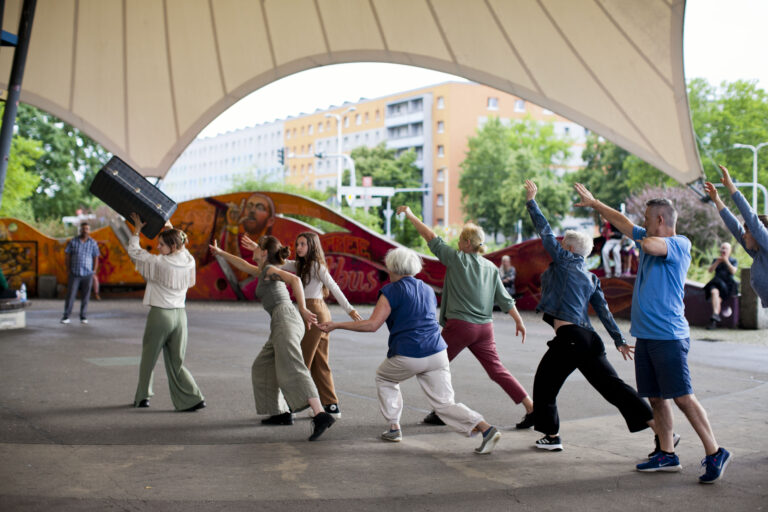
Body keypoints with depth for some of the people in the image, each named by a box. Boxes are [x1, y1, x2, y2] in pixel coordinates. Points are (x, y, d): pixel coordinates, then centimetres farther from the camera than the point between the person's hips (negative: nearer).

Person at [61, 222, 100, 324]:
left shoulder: (93, 243, 1)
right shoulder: (73, 241, 0)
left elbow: (96, 258, 5)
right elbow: (68, 256, 5)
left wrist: (94, 272, 0)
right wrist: (68, 270, -1)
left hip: (87, 274, 0)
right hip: (74, 274, 0)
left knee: (85, 296, 4)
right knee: (70, 295, -2)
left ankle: (83, 317, 12)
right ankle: (66, 317, 3)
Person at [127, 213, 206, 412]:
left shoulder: (159, 263, -14)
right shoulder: (188, 261, 0)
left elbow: (134, 251, -4)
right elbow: (181, 246, 23)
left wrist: (137, 228, 6)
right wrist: (170, 227, 28)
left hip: (160, 314, -5)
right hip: (180, 315, 5)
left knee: (148, 358, 15)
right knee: (176, 362, 10)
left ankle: (143, 397, 26)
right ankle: (194, 398, -1)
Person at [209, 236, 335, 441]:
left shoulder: (270, 270, -1)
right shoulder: (263, 272, 26)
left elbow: (295, 279, -19)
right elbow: (243, 265, 45)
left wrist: (302, 309, -25)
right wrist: (221, 253, 53)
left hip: (285, 318, -10)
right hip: (281, 324, 10)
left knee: (292, 372, -22)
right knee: (263, 368, 19)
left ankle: (321, 416, -35)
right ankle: (282, 413, 21)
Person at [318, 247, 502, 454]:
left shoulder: (392, 290, -3)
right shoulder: (428, 289, 17)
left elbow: (372, 325, -10)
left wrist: (336, 325, -3)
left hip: (407, 356, -5)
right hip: (436, 353, 5)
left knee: (384, 379, 26)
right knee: (444, 404, 5)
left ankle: (394, 428, 23)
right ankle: (485, 428, -15)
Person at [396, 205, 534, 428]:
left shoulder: (457, 259, -5)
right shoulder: (491, 267, 10)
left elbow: (432, 238, -1)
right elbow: (505, 299, 9)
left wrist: (411, 215, 5)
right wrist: (519, 321, 17)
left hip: (460, 325, -6)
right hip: (485, 326, 6)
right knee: (497, 370, 8)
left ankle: (440, 412, 14)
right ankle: (531, 407, 3)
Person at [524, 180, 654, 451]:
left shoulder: (565, 260, 1)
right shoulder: (591, 278, 19)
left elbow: (545, 231, 3)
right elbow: (603, 310, 14)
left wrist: (531, 201, 11)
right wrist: (619, 340, 13)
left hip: (568, 337, -7)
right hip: (588, 338, 7)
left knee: (544, 385, 10)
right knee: (612, 385, 4)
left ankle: (552, 436, 16)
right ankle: (657, 425, -3)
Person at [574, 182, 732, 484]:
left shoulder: (680, 244, -9)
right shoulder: (648, 239, 15)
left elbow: (651, 245, -28)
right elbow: (622, 222, 27)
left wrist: (645, 242, -6)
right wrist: (594, 203, 34)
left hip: (668, 337, -8)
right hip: (645, 335, 8)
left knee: (683, 398, -9)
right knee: (656, 398, 10)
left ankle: (715, 454, -1)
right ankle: (667, 455, 17)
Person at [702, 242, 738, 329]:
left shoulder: (734, 261, 12)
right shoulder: (716, 260, 20)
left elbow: (733, 271, -7)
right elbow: (709, 270, 4)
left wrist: (726, 261, -17)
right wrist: (717, 262, -10)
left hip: (728, 285, -2)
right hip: (716, 283, 2)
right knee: (714, 292, -34)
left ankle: (714, 319, -35)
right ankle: (716, 315, -49)